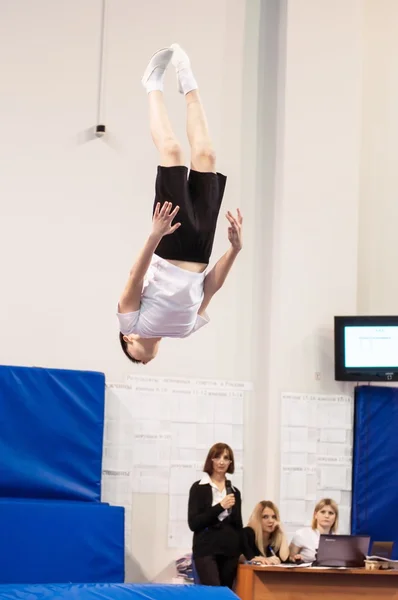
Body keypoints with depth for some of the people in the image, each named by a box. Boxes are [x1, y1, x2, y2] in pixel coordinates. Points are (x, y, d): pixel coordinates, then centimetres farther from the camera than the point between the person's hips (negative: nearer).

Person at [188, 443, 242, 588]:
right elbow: (193, 523, -7)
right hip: (206, 551, -4)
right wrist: (220, 507, -13)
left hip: (230, 552, 4)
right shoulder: (199, 488, 1)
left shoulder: (234, 491, 14)